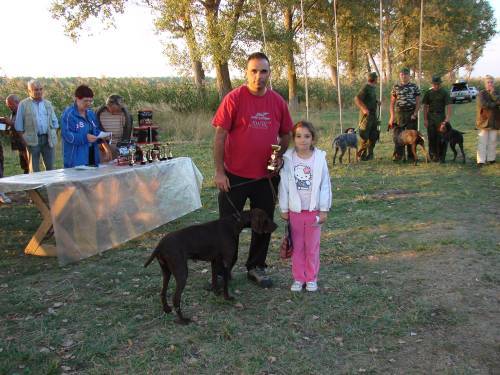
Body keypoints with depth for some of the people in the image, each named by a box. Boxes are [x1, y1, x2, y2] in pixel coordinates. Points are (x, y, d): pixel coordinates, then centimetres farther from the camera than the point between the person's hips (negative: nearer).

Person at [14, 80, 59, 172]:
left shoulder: (48, 104, 14)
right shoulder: (23, 104, 3)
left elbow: (54, 121, 16)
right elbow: (19, 126, 3)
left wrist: (53, 135, 4)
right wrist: (23, 138, -4)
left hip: (48, 139, 3)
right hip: (32, 140, -3)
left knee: (50, 166, 5)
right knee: (34, 168, 3)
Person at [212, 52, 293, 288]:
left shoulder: (278, 101, 2)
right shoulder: (234, 98, -10)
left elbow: (285, 135, 13)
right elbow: (219, 136, -10)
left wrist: (279, 158, -2)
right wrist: (219, 171, -12)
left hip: (266, 177, 4)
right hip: (234, 176, -4)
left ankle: (256, 267, 31)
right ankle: (222, 270, 23)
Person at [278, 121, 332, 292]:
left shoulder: (320, 159, -6)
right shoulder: (288, 159, -6)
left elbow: (325, 186, -3)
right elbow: (284, 185, -1)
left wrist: (324, 210, -4)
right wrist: (284, 209, 0)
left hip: (314, 211, 0)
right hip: (295, 211, 1)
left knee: (312, 246, 10)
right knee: (297, 246, 10)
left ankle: (311, 278, 22)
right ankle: (298, 278, 21)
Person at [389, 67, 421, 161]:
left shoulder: (414, 87, 6)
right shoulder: (396, 87, 8)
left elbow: (418, 102, 4)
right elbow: (392, 103, 8)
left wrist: (415, 113, -9)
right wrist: (392, 116, -2)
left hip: (411, 114, 0)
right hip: (399, 113, 1)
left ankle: (411, 156, 9)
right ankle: (398, 156, 4)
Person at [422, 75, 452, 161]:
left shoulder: (444, 93, -1)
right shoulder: (428, 92, 6)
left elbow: (448, 106, -7)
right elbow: (425, 106, 7)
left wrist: (447, 118, -20)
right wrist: (425, 119, 0)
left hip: (440, 116, -2)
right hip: (430, 116, 2)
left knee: (440, 137, -1)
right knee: (431, 137, 3)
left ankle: (438, 156, 5)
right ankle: (432, 155, 12)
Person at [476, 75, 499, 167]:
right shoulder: (481, 93, -1)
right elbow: (483, 104, -17)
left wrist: (493, 93, -10)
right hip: (484, 120, -3)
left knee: (492, 141, 5)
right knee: (482, 141, -5)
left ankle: (491, 158, 12)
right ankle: (481, 160, -6)